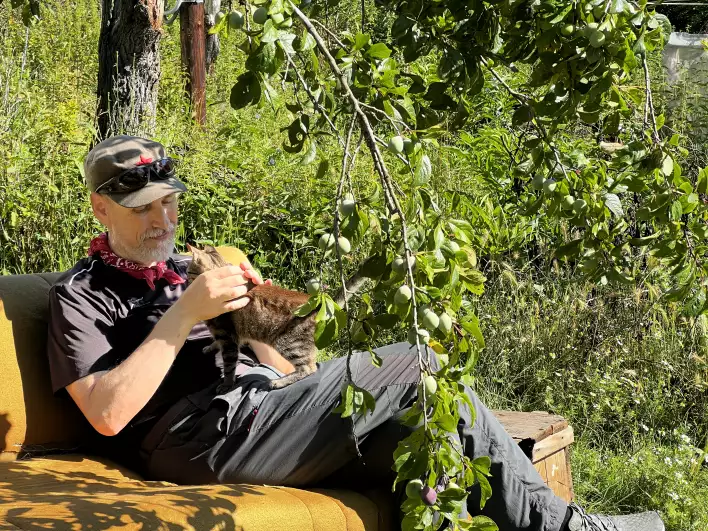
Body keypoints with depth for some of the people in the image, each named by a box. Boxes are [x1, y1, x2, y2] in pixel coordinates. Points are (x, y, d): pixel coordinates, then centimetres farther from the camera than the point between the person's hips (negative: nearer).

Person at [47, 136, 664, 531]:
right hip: (207, 435, -7)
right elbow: (108, 415, -13)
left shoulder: (190, 271, 27)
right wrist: (184, 316, -15)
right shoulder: (82, 294, 6)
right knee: (412, 368, -16)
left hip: (265, 413, 7)